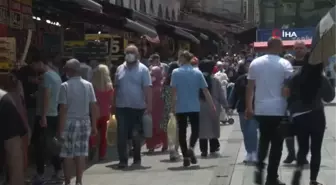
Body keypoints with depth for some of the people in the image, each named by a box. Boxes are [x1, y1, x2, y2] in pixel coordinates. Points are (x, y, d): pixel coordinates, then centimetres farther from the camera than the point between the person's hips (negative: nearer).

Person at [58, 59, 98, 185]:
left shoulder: (65, 86, -8)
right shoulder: (88, 85, 2)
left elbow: (63, 109, -10)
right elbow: (93, 107, 2)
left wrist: (60, 128, -7)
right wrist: (94, 126, 10)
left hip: (69, 123, -3)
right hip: (84, 122, 3)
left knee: (68, 155, 3)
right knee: (81, 154, 8)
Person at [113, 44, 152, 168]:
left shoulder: (143, 69, -2)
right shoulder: (120, 69, 9)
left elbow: (147, 89, -7)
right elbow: (116, 88, 13)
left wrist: (149, 106, -13)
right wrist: (114, 105, 9)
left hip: (138, 108, -3)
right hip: (121, 107, 3)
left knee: (136, 136, 6)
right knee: (122, 135, -2)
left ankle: (137, 159, 20)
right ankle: (123, 160, 2)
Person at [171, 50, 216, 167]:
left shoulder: (176, 73, -5)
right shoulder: (197, 73, 1)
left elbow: (174, 91, -9)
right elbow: (205, 91, 0)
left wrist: (173, 106, -2)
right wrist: (212, 106, 5)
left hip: (180, 107, -1)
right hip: (194, 107, 1)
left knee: (182, 131, 8)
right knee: (195, 129, 11)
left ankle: (186, 157, 7)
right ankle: (191, 148, -15)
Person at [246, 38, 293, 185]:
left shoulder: (255, 63, 4)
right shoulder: (285, 64, -7)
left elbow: (250, 87, 4)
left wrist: (249, 107, 11)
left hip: (260, 109, 4)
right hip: (278, 110, -3)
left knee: (264, 139, 22)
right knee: (276, 143, 5)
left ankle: (259, 166, 3)